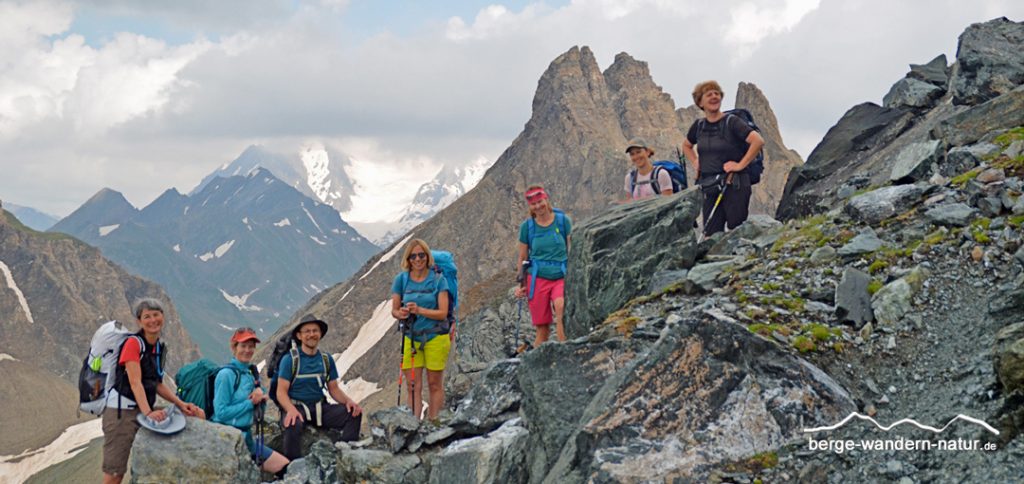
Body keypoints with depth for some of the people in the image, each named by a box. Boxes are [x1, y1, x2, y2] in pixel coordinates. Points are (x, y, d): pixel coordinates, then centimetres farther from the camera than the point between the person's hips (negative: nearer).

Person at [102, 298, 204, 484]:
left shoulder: (160, 348, 12)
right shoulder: (133, 343, -12)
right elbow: (135, 382, -21)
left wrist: (181, 404, 4)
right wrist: (147, 412, -34)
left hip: (146, 409, 8)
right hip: (121, 411, -8)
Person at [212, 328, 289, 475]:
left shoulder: (251, 373, 10)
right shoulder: (226, 374, -12)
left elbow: (258, 410, 17)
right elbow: (221, 412, -18)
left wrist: (261, 399, -6)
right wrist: (250, 402, -13)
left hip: (245, 435, 8)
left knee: (285, 467, 2)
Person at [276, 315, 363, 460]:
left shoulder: (326, 360, 10)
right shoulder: (289, 359, -4)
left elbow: (334, 389, 14)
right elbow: (281, 391, -9)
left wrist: (348, 400, -9)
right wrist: (291, 410, -30)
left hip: (320, 407, 5)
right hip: (296, 406, -4)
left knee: (354, 413, -18)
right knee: (293, 424, -39)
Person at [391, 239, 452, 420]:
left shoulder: (438, 280, -4)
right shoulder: (401, 279, 2)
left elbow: (443, 313, -9)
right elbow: (394, 310, 5)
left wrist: (419, 310, -23)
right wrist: (401, 313, -19)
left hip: (435, 337, -2)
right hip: (410, 337, 2)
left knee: (434, 384, 5)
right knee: (413, 385, -1)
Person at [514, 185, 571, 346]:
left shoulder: (563, 221, 3)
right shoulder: (527, 226, 5)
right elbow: (522, 258, 13)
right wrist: (521, 284, 11)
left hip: (561, 277, -1)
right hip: (537, 278, 1)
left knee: (560, 306, -32)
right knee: (542, 329, 0)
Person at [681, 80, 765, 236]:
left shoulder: (731, 122, -8)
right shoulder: (699, 126, 10)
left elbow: (758, 141, -18)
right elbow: (686, 145, 31)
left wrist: (741, 165, -17)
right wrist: (695, 162, 14)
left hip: (733, 184, -6)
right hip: (709, 187, 6)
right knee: (711, 234, 3)